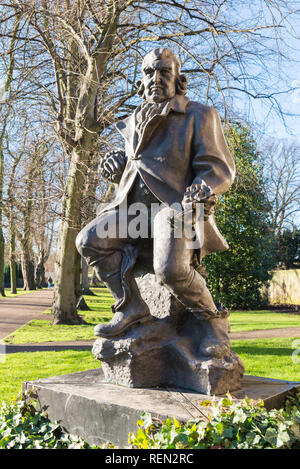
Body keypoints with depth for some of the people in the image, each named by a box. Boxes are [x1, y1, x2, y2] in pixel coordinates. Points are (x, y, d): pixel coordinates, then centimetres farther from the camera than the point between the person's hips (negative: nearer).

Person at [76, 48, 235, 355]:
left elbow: (219, 167, 0)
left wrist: (203, 189, -23)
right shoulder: (133, 124, 24)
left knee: (171, 269, -31)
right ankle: (131, 308, -7)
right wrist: (116, 168, 8)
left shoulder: (198, 115, 7)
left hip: (175, 205, -6)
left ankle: (210, 318, -2)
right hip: (135, 205, 6)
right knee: (90, 240, -16)